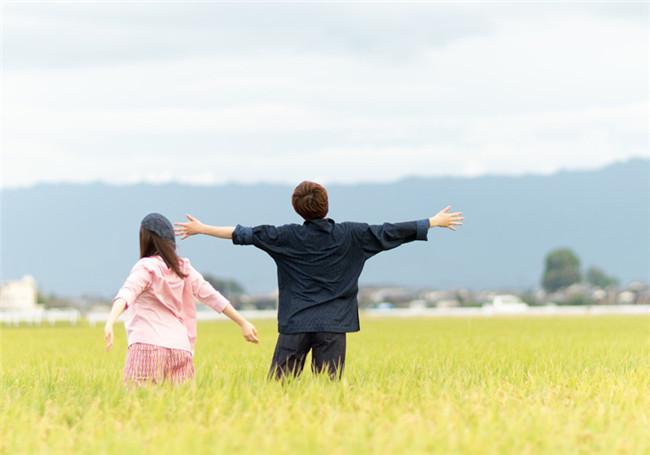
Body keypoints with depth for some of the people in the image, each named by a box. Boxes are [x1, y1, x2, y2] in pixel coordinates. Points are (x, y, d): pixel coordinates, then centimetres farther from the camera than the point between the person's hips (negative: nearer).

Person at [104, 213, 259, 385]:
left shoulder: (146, 267, -2)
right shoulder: (183, 269, 13)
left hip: (147, 345, -5)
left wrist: (110, 322, -34)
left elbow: (127, 294, -19)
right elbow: (212, 296, 15)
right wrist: (243, 323, 20)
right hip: (180, 347, 5)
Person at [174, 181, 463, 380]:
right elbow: (389, 233, 6)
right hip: (332, 325, 0)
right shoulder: (349, 235, 0)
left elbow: (245, 234, 1)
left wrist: (202, 229, 11)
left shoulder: (288, 237, -1)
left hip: (295, 324, 0)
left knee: (278, 384, 2)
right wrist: (436, 222, 16)